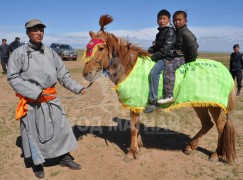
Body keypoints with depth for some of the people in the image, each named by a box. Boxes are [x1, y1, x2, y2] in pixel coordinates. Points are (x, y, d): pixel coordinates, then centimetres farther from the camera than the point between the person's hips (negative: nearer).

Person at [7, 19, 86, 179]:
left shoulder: (50, 53, 3)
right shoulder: (19, 53, -6)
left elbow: (64, 75, 6)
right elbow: (13, 77, -11)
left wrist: (78, 88, -5)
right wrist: (36, 92, -20)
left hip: (51, 99, 4)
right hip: (31, 101, -3)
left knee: (60, 127, 10)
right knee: (34, 133, 10)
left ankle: (65, 157, 30)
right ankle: (37, 163, 32)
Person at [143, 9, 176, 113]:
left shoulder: (170, 31, -8)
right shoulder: (160, 32, 20)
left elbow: (165, 49, -18)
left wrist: (153, 56, -15)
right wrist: (149, 52, 5)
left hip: (167, 58, -10)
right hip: (159, 57, 10)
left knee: (154, 72, -33)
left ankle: (153, 102, -31)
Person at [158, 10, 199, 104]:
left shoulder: (186, 33, -12)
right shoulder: (176, 32, 17)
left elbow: (193, 47, -18)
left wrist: (190, 62, -13)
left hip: (183, 58, -11)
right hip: (177, 57, 11)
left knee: (169, 67, -31)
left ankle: (169, 95, -36)